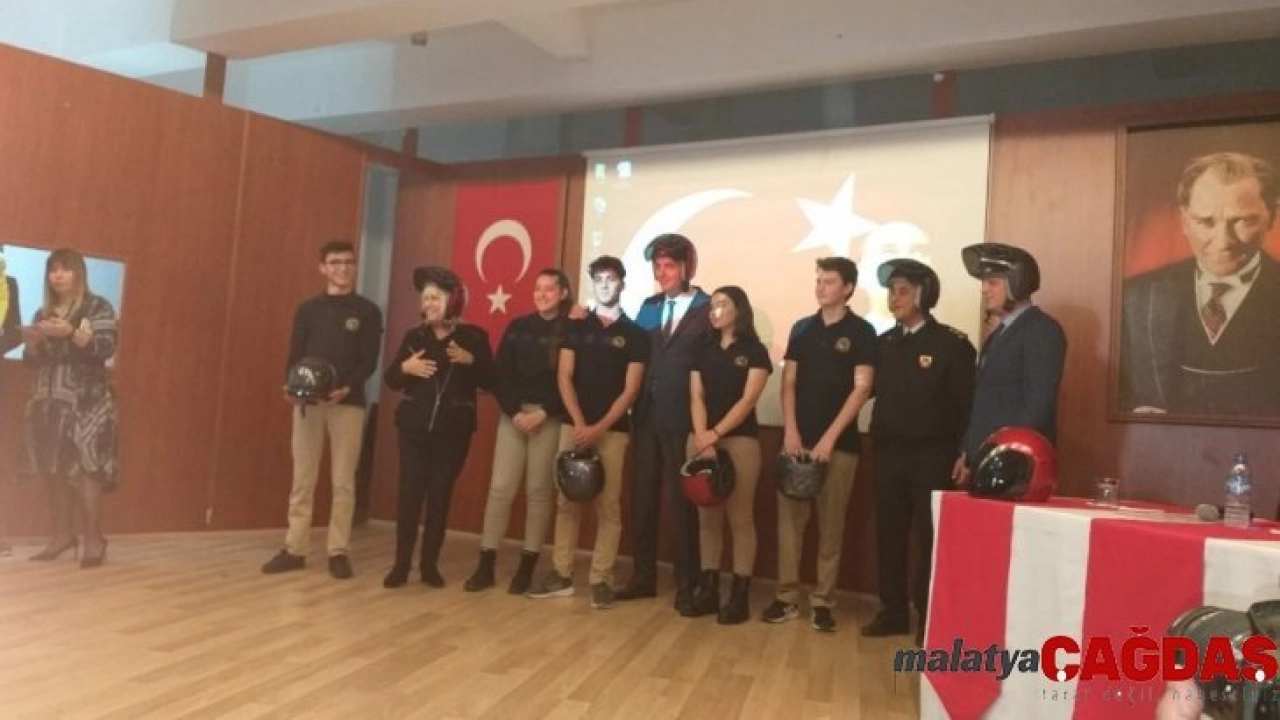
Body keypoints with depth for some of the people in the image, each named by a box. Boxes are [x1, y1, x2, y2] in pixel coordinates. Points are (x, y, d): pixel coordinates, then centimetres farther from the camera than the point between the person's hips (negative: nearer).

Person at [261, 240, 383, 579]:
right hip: (307, 402, 2)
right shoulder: (307, 309, 11)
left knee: (343, 481, 1)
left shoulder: (367, 312, 5)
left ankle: (338, 552, 8)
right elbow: (294, 354, 7)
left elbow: (369, 360, -2)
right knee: (302, 479, 5)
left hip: (348, 404, -2)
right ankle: (295, 549, 13)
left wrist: (346, 389, -19)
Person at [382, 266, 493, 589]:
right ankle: (402, 563, 8)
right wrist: (404, 367, -13)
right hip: (414, 427, 2)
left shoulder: (474, 337, -1)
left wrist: (471, 361, -19)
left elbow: (490, 382, -4)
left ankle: (430, 563, 16)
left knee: (441, 495, 5)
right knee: (409, 492, -1)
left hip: (454, 430, -1)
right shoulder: (414, 336, 6)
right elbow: (390, 380, 7)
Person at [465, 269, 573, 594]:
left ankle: (527, 568, 11)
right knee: (501, 487, -2)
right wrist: (514, 411, -7)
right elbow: (500, 374, 6)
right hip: (513, 414, 3)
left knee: (538, 490, 2)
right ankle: (486, 565, 4)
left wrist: (543, 413, -11)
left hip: (550, 419, -2)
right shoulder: (518, 327, 10)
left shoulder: (571, 331, 1)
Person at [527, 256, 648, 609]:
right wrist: (580, 423, -9)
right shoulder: (576, 326, 9)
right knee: (566, 501, 5)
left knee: (608, 505, 0)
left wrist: (599, 427, -11)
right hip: (574, 424, 2)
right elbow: (564, 377, 2)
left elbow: (631, 389, -2)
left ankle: (601, 579, 6)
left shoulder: (635, 334, 4)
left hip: (613, 429, -2)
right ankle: (561, 574, 12)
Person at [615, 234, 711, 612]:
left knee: (682, 500, 5)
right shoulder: (649, 306, 12)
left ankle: (687, 583, 18)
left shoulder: (709, 310, -5)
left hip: (682, 419, -5)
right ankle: (643, 577, 25)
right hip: (646, 414, 5)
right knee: (641, 498, 11)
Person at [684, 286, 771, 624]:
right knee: (707, 516, 7)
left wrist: (716, 434, -15)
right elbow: (696, 398, 4)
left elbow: (748, 400, -8)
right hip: (701, 439, 4)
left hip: (740, 440, -4)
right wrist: (702, 437, -11)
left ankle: (740, 595, 5)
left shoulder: (755, 351, 0)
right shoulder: (703, 351, 12)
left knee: (740, 518, -1)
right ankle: (708, 589, 15)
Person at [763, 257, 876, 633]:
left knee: (831, 524, 3)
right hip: (797, 439, 4)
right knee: (789, 518, 4)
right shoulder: (802, 329, 10)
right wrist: (790, 430, -4)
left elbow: (861, 389, -7)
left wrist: (830, 437, -13)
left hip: (839, 442, -3)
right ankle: (787, 595, 12)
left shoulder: (861, 332, -1)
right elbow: (788, 382, 8)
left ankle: (823, 600, 12)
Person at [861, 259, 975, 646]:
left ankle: (929, 617, 15)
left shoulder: (951, 343, -6)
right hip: (888, 453, 5)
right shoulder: (885, 343, 10)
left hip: (932, 456, -5)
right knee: (889, 535, 9)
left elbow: (965, 403, -9)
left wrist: (960, 453, -11)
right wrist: (878, 438, 3)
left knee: (930, 537, 3)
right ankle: (893, 611, 21)